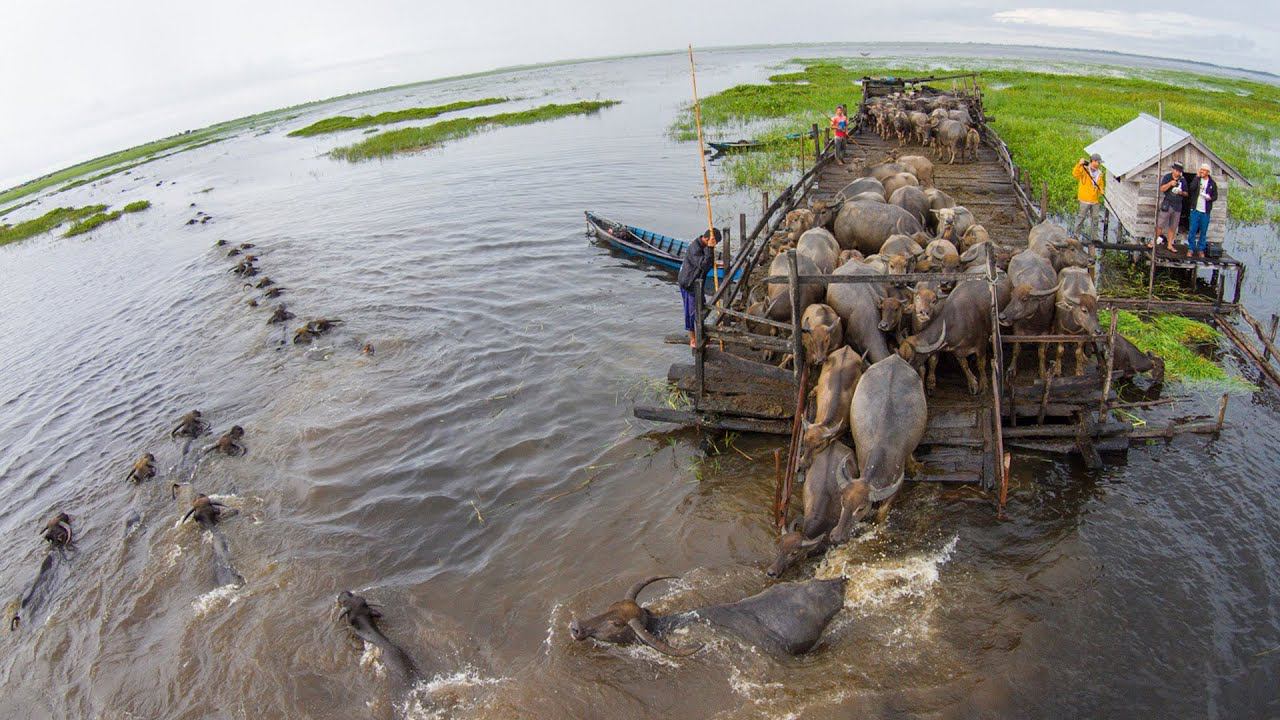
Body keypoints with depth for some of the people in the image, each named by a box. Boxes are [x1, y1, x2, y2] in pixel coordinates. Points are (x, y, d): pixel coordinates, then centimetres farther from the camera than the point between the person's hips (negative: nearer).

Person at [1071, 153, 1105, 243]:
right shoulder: (1084, 169, -7)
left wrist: (1101, 190, 0)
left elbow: (1101, 184, 22)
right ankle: (1076, 233, 10)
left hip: (1095, 199, 6)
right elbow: (1075, 173, -26)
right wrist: (1080, 164, -40)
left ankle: (1093, 236, 15)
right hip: (1085, 199, -6)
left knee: (1095, 217, 8)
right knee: (1082, 216, -1)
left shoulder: (1100, 173, 14)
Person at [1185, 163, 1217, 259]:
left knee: (1203, 232, 6)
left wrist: (1210, 198, -11)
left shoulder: (1212, 183, 7)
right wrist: (1197, 177, -15)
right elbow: (1192, 188, -17)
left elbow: (1215, 196, 10)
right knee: (1192, 230, -3)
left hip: (1206, 211, 1)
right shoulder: (1196, 179, 4)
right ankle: (1191, 249, 4)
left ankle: (1201, 250, 12)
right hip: (1195, 209, -1)